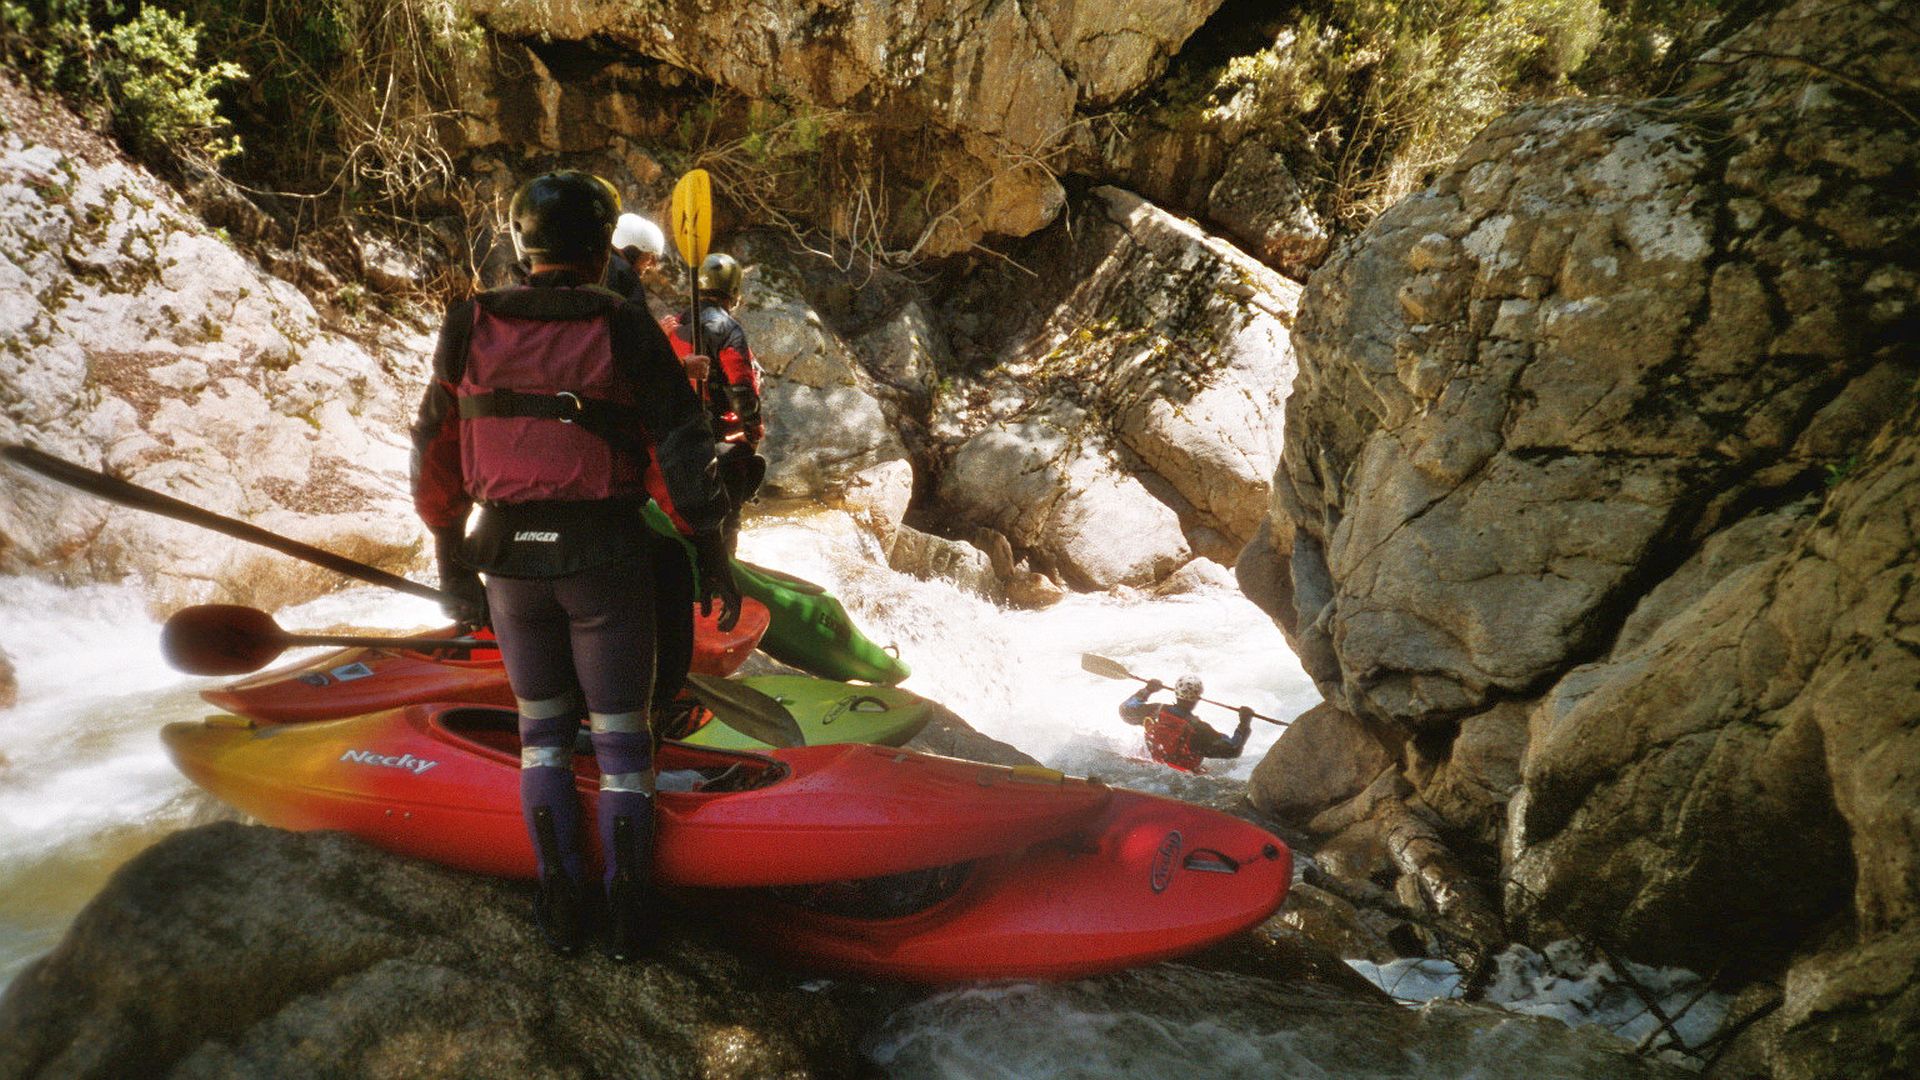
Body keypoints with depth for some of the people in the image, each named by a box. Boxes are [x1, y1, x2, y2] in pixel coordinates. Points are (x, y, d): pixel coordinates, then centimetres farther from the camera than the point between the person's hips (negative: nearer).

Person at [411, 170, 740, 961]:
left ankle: (562, 903, 20)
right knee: (619, 733, 10)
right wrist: (713, 560, 0)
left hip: (510, 559, 3)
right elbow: (680, 452, -9)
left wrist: (453, 568, 15)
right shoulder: (626, 330, -7)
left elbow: (436, 457, 5)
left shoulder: (470, 329, 1)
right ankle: (628, 913, 14)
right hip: (606, 562, -2)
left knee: (542, 725, 19)